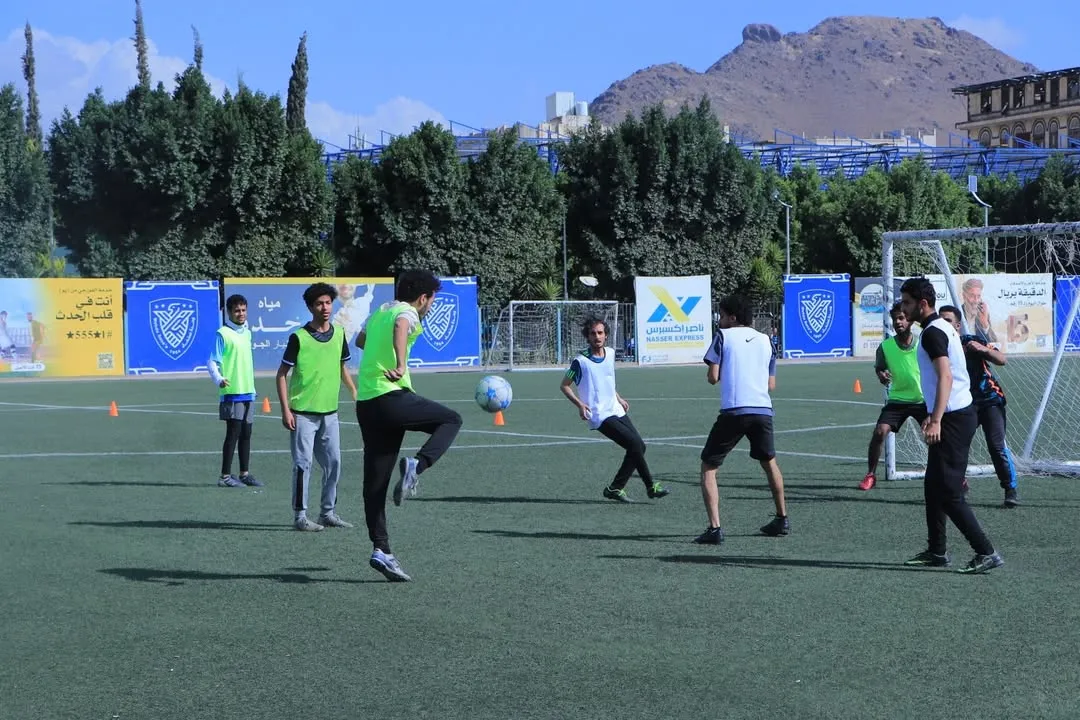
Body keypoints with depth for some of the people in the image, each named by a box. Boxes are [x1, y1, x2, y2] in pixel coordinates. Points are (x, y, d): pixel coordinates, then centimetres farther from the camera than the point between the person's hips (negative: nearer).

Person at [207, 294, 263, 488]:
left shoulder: (247, 333, 14)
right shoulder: (223, 334, -8)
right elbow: (212, 362, -11)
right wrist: (218, 379, -28)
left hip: (248, 391, 7)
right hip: (232, 392, -7)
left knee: (246, 433, 10)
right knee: (233, 432, -8)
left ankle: (245, 474, 16)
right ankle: (225, 476, -3)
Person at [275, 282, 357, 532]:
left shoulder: (339, 333, 7)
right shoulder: (299, 337, -9)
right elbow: (282, 374, -6)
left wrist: (355, 392, 13)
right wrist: (285, 410, -12)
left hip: (329, 411, 6)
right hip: (303, 413, -6)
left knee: (333, 463, 9)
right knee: (303, 464, -4)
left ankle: (328, 512, 21)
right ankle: (300, 516, 4)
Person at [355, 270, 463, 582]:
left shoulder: (379, 311, 22)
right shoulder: (406, 312, -2)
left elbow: (360, 340, 42)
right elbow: (400, 328, -28)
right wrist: (401, 364, -38)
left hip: (365, 402, 8)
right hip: (391, 397, -8)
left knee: (375, 482, 8)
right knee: (451, 420, 10)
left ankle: (381, 550, 5)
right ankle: (416, 466, -12)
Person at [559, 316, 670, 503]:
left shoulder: (610, 353, 8)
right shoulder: (581, 361, -11)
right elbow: (564, 386, -2)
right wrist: (579, 404, -16)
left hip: (616, 411, 8)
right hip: (600, 416, -8)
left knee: (639, 447, 3)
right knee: (635, 444, -18)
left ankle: (615, 488, 12)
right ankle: (650, 486, -6)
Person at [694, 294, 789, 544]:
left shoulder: (723, 336, 4)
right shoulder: (765, 339, 17)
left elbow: (713, 377, -2)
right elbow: (771, 384, 17)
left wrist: (711, 373, 20)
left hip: (733, 411, -5)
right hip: (763, 409, 5)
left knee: (708, 467, 5)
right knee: (769, 462, 28)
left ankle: (714, 528, -9)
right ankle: (782, 520, 35)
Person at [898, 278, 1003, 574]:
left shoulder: (933, 333, -16)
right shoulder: (944, 328, 16)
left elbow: (945, 377, -27)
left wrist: (936, 420, -34)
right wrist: (933, 415, 32)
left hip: (953, 419, -11)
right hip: (956, 415, 11)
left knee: (949, 493, -10)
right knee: (933, 487, 16)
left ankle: (986, 553, -10)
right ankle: (936, 552, 23)